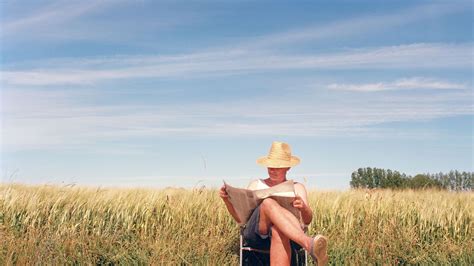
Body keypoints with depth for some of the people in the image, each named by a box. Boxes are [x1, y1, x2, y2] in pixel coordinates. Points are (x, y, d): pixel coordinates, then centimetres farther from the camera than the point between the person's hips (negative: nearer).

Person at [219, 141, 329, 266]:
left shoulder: (297, 188, 23)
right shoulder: (256, 185, 26)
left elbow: (307, 221, 8)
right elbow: (240, 218, 19)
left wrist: (303, 207, -16)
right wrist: (227, 200, 0)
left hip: (288, 234, 0)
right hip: (255, 233, 0)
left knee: (278, 230, -42)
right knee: (268, 202, -36)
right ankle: (309, 244, -58)